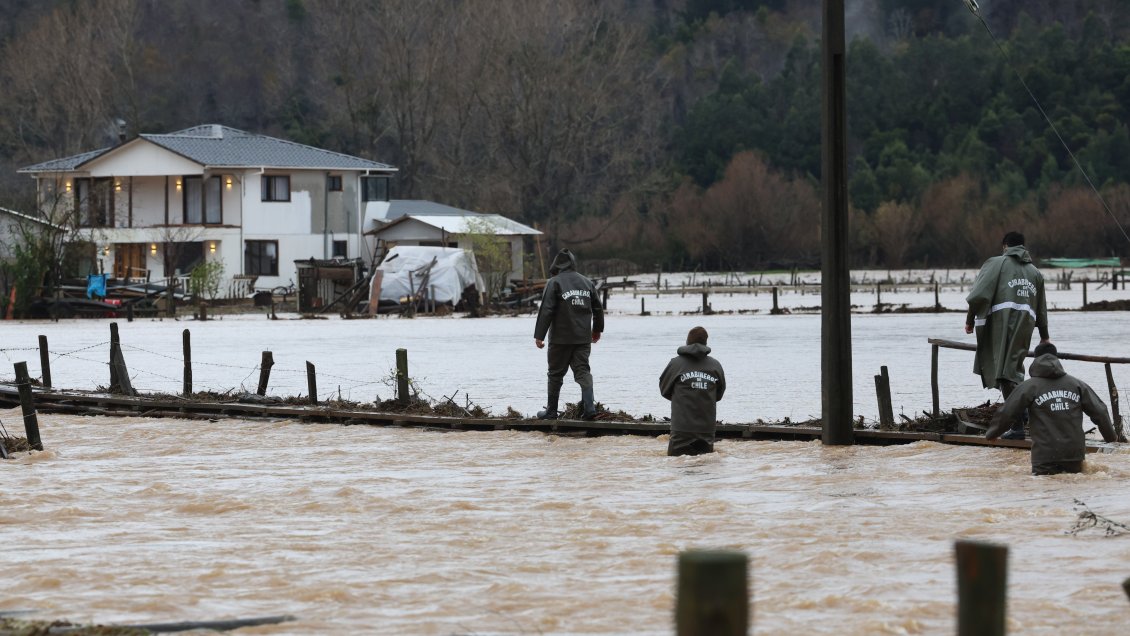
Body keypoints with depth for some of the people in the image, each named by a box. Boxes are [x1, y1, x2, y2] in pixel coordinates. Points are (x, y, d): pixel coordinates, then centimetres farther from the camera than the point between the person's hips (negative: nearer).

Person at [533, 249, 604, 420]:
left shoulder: (554, 282, -8)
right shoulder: (587, 283, 10)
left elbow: (546, 311, -13)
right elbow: (598, 308, 17)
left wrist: (539, 335, -11)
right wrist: (597, 329, 32)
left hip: (561, 339, -4)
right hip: (583, 338, 4)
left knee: (556, 374, 7)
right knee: (583, 371, 4)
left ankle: (551, 411, 13)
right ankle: (589, 407, -13)